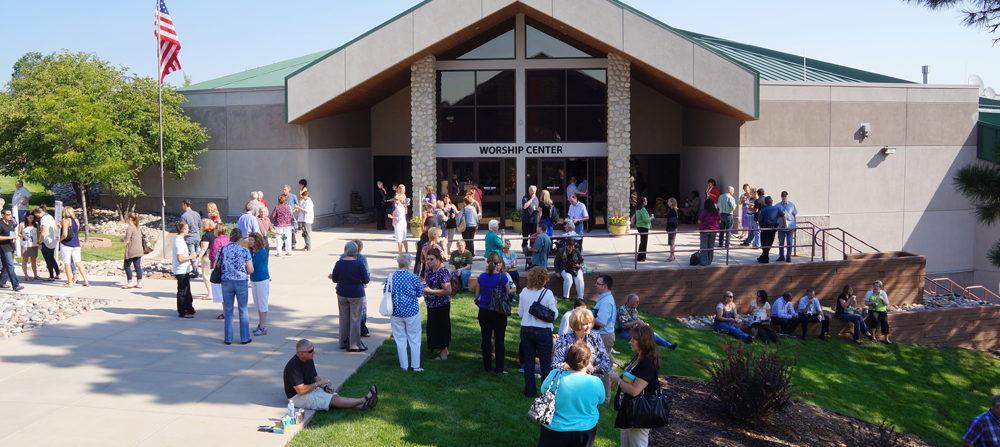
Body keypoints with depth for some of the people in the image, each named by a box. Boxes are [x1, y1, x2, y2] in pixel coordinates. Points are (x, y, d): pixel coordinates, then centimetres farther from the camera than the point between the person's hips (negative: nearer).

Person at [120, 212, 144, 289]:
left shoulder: (130, 228, -13)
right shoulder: (138, 228, 12)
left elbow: (127, 240, -16)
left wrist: (123, 239, 5)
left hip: (131, 251, -8)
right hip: (139, 251, 8)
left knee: (127, 266, 5)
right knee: (138, 267, 8)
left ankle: (129, 283, 6)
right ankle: (139, 283, 8)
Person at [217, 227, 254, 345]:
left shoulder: (222, 250, -2)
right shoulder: (244, 250, -8)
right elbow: (251, 270, -9)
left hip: (226, 282, 2)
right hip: (241, 282, -2)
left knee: (228, 311, 11)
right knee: (243, 310, 8)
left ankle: (228, 338, 14)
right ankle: (244, 338, 13)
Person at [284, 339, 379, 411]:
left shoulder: (308, 360, 4)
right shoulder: (293, 366, -26)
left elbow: (315, 376, 17)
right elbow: (300, 390, -29)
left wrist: (325, 387, -1)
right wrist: (318, 383, -23)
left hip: (312, 389, 9)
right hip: (298, 397, -9)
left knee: (336, 396, -12)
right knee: (333, 400, -19)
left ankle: (362, 406, -26)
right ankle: (364, 400, -21)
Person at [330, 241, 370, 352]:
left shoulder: (339, 263, -4)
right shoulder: (359, 263, -14)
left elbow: (335, 279, 5)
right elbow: (365, 280, -9)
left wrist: (331, 276, 27)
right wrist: (369, 278, 13)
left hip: (342, 294, 4)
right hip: (356, 295, -4)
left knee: (344, 318, 15)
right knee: (355, 319, 4)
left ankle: (343, 343, 24)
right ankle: (354, 345, 8)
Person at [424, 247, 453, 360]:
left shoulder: (442, 272, -23)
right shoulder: (431, 269, 5)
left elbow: (448, 290, -27)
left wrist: (431, 291, -24)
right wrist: (425, 287, 1)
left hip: (441, 305, -9)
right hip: (432, 304, 9)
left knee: (440, 327, -1)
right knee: (433, 326, 18)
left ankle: (443, 354, 11)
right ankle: (444, 349, 33)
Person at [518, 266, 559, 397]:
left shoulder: (524, 292, -2)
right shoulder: (547, 293, -13)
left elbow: (520, 312, 5)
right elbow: (554, 315, -10)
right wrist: (555, 306, 9)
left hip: (526, 330, 3)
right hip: (543, 331, -3)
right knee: (545, 363, 8)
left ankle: (529, 391, 18)